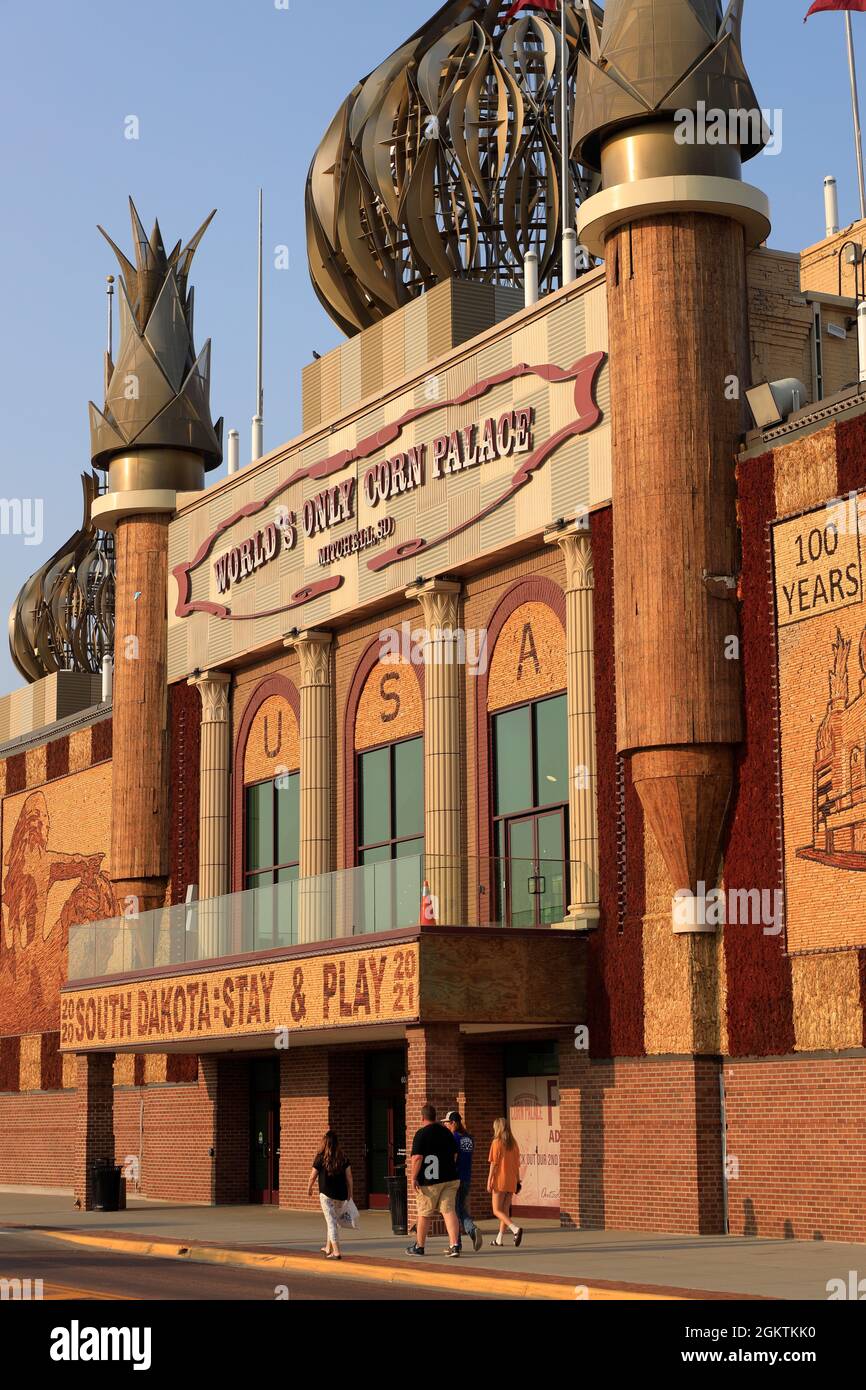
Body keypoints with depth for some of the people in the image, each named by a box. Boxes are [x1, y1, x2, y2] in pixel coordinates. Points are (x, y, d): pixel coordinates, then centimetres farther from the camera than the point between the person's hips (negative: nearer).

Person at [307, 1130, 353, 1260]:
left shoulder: (321, 1158, -7)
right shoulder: (343, 1158, 1)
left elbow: (313, 1176, 0)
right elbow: (349, 1177, 2)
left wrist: (309, 1189, 18)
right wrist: (350, 1193, 12)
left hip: (327, 1195, -4)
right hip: (341, 1195, 4)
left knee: (331, 1222, -2)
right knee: (334, 1221, 19)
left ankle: (336, 1252, -10)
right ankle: (328, 1248, 33)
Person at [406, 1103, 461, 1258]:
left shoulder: (421, 1134, -9)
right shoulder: (447, 1132, 11)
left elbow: (417, 1158, -16)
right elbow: (455, 1155, 18)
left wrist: (413, 1177, -11)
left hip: (429, 1181, -5)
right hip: (449, 1178, 5)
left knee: (424, 1214, 7)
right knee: (449, 1210, -1)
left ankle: (419, 1246, 19)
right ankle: (454, 1245, -14)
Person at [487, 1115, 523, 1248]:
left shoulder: (497, 1142, -8)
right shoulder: (513, 1143, 8)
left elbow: (494, 1163, -11)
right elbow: (517, 1163, 9)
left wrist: (489, 1181, -9)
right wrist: (518, 1180, 15)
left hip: (500, 1181, -6)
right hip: (511, 1182, 6)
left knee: (497, 1210, -2)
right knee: (505, 1210, 13)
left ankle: (516, 1229, -23)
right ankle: (499, 1239, 16)